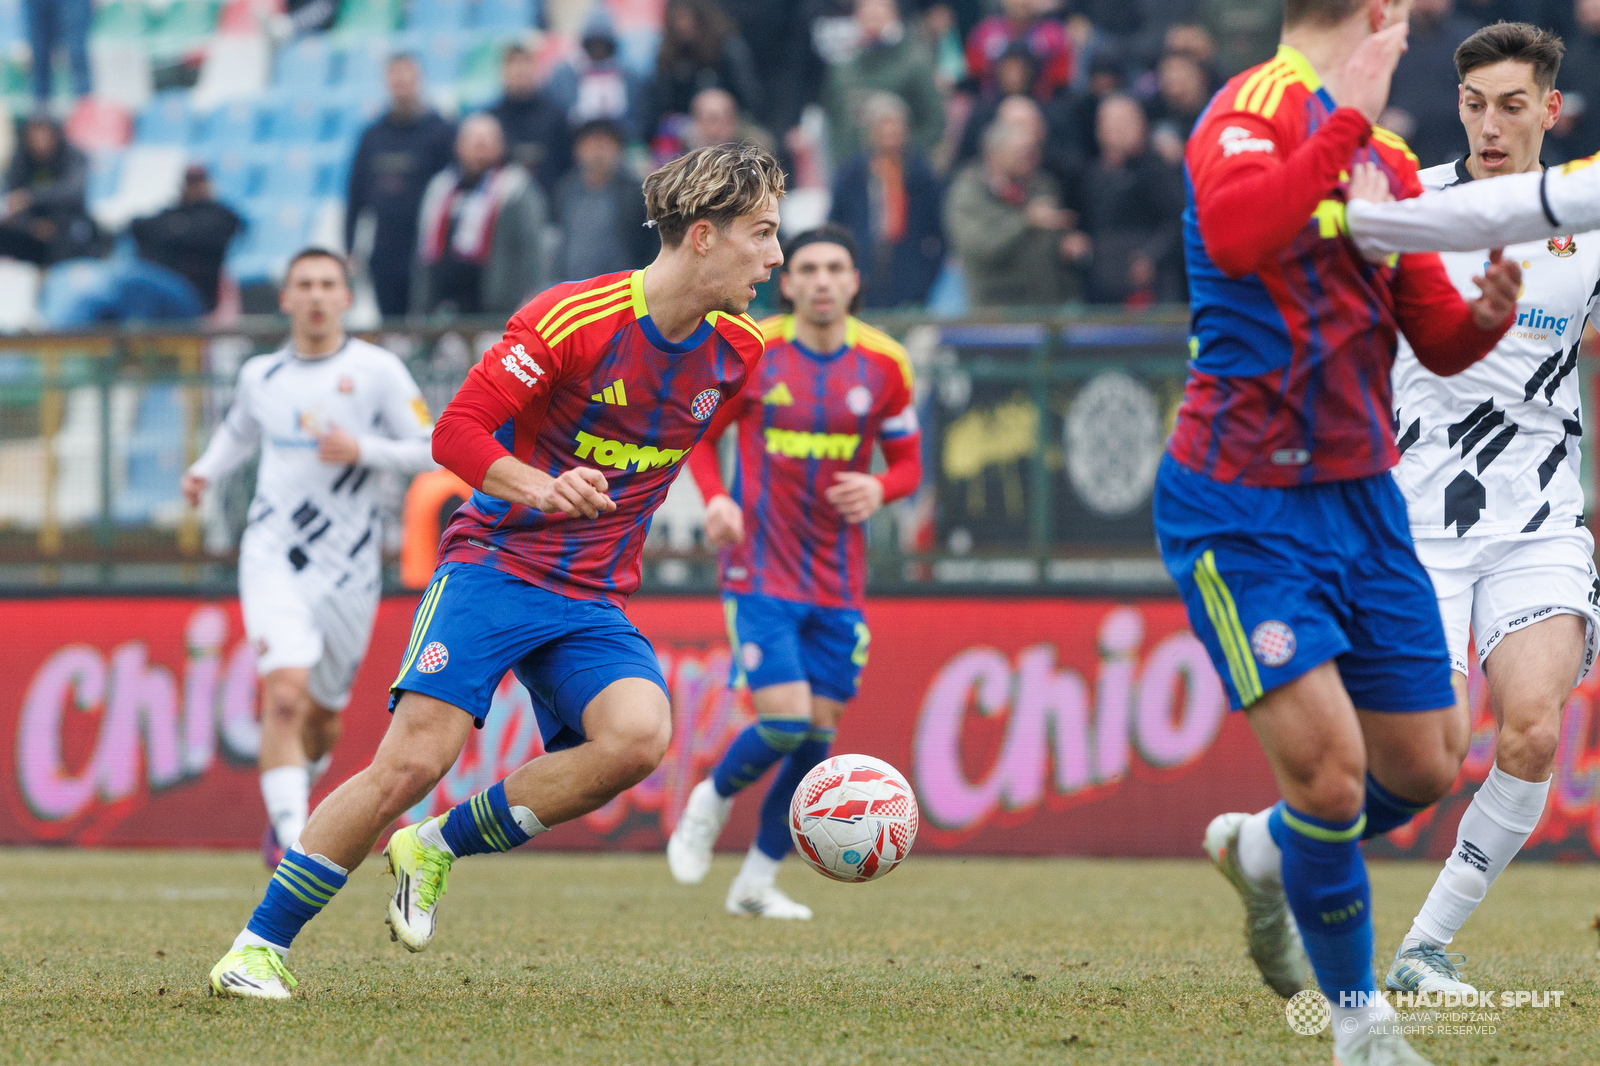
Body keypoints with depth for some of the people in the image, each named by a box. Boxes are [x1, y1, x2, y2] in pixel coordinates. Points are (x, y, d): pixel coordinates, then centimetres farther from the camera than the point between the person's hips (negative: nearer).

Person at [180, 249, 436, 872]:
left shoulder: (377, 370, -2)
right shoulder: (260, 375, 7)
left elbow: (429, 451, -2)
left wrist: (362, 450, -17)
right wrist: (205, 472, 10)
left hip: (348, 567, 0)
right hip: (273, 557, 0)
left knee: (322, 719, 14)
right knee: (285, 696, -22)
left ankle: (292, 798, 46)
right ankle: (291, 842, -27)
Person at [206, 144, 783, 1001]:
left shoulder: (737, 351, 4)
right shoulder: (571, 320, -14)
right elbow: (455, 431, -13)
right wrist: (536, 487, -29)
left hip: (594, 603, 5)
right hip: (494, 567, -5)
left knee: (639, 735, -25)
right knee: (414, 759, -19)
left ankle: (439, 848, -5)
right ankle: (258, 947, -5)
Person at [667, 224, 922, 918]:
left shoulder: (883, 364, 1)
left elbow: (907, 462, 10)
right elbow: (700, 434, 6)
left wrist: (878, 490, -13)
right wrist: (715, 498, -13)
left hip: (839, 580, 4)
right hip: (761, 570, -3)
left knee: (818, 732, 3)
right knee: (784, 721, -16)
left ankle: (758, 880, 18)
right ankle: (712, 801, 16)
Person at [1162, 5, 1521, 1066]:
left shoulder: (1386, 159, 11)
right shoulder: (1260, 106, -13)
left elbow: (1439, 341, 15)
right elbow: (1236, 235, -34)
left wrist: (1490, 311, -6)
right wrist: (1348, 123, -31)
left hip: (1361, 498, 8)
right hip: (1241, 508, -8)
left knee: (1425, 768, 8)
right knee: (1330, 768, -13)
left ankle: (1263, 852, 36)